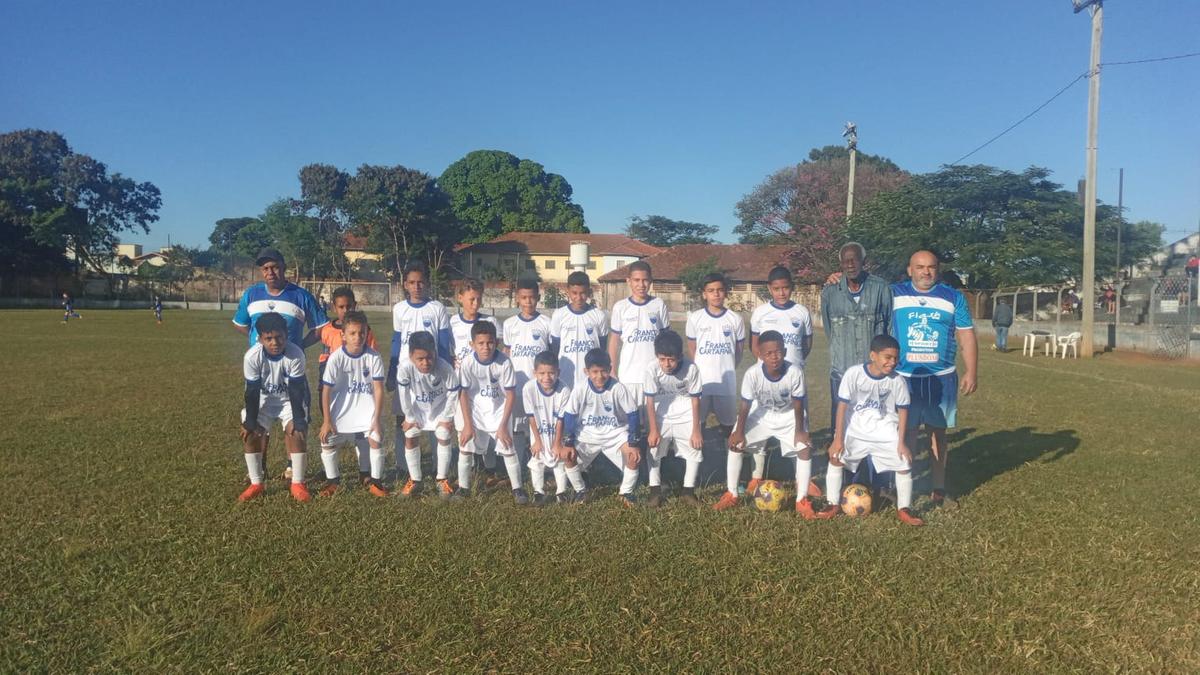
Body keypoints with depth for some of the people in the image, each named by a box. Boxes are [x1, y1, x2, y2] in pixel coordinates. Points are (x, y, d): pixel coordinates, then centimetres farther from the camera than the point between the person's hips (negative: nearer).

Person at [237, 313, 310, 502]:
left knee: (296, 432, -20)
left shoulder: (296, 354, -30)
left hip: (290, 400, -2)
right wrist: (250, 422, -15)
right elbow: (252, 392, -18)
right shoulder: (252, 356, -27)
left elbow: (296, 390, -23)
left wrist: (298, 420, -23)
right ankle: (256, 484, 4)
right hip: (263, 400, 2)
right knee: (250, 434, -12)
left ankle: (297, 484, -6)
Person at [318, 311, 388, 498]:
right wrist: (326, 421, -9)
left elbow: (378, 389, -10)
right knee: (327, 443, -6)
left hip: (366, 409, 0)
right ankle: (333, 480, 19)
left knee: (376, 440, -13)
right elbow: (326, 390, -9)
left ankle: (375, 480, 9)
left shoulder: (373, 357, -13)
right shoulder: (335, 358, -15)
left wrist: (376, 419, -13)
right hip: (341, 410, 0)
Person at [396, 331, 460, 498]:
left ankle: (443, 480, 10)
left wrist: (446, 417, -14)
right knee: (410, 439, -3)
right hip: (417, 409, 1)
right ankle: (414, 480, 14)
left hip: (440, 409, -1)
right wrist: (410, 417, -11)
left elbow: (453, 394, -21)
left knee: (444, 438, -8)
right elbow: (404, 395, -20)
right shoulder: (405, 369, -35)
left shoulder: (445, 368, -36)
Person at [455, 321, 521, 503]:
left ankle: (517, 488, 12)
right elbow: (463, 394, -9)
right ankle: (463, 487, 18)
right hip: (475, 413, 1)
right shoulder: (467, 363, -19)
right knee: (465, 448, -1)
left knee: (508, 450, -5)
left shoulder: (504, 362, -22)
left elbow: (510, 395, -14)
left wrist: (503, 425, -14)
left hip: (499, 412, -1)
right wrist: (467, 424, -10)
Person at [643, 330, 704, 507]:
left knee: (695, 447, -8)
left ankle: (688, 491, 6)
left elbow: (695, 400, -14)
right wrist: (653, 430, -16)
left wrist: (696, 430, -12)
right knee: (653, 448, -10)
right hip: (661, 416, 0)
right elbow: (650, 401, -15)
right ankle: (655, 491, 3)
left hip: (686, 416, 0)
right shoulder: (653, 369, -22)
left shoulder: (691, 369, -23)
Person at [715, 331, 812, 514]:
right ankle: (731, 495, 7)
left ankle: (802, 501, 1)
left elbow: (798, 404, -18)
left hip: (789, 416, -1)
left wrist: (799, 431, -14)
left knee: (805, 448, -16)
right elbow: (745, 404, -18)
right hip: (760, 414, 1)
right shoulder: (752, 374, -31)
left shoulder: (795, 372, -32)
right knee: (735, 444, -9)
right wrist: (739, 432, -12)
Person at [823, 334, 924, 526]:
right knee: (835, 458, -10)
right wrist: (838, 439, -13)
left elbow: (902, 410, -1)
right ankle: (833, 505, 8)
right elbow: (842, 405, -14)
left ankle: (903, 509, 12)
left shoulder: (897, 381, -13)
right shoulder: (854, 373, -19)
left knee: (905, 463, -8)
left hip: (885, 431, 1)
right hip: (855, 429, -1)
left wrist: (901, 442, -4)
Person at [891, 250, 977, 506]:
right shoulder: (894, 294, 3)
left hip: (941, 378, 1)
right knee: (906, 431, 1)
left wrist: (971, 372, 0)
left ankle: (938, 488, 20)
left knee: (938, 432, 9)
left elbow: (966, 336, 5)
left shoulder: (954, 298, 5)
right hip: (904, 377, -1)